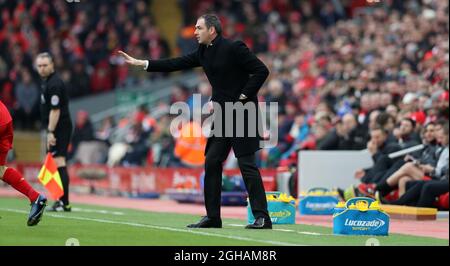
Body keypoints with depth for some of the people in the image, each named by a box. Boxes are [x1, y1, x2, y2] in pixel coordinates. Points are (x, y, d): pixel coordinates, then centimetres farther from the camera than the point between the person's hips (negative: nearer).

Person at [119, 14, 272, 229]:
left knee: (247, 164, -10)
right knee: (212, 163, 7)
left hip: (242, 113, -8)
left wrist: (243, 97, -15)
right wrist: (140, 63, 7)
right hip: (222, 114, 8)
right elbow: (176, 64, 10)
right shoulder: (204, 51, 9)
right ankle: (212, 216, 13)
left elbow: (261, 70, -16)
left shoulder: (233, 48, -14)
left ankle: (262, 217, -8)